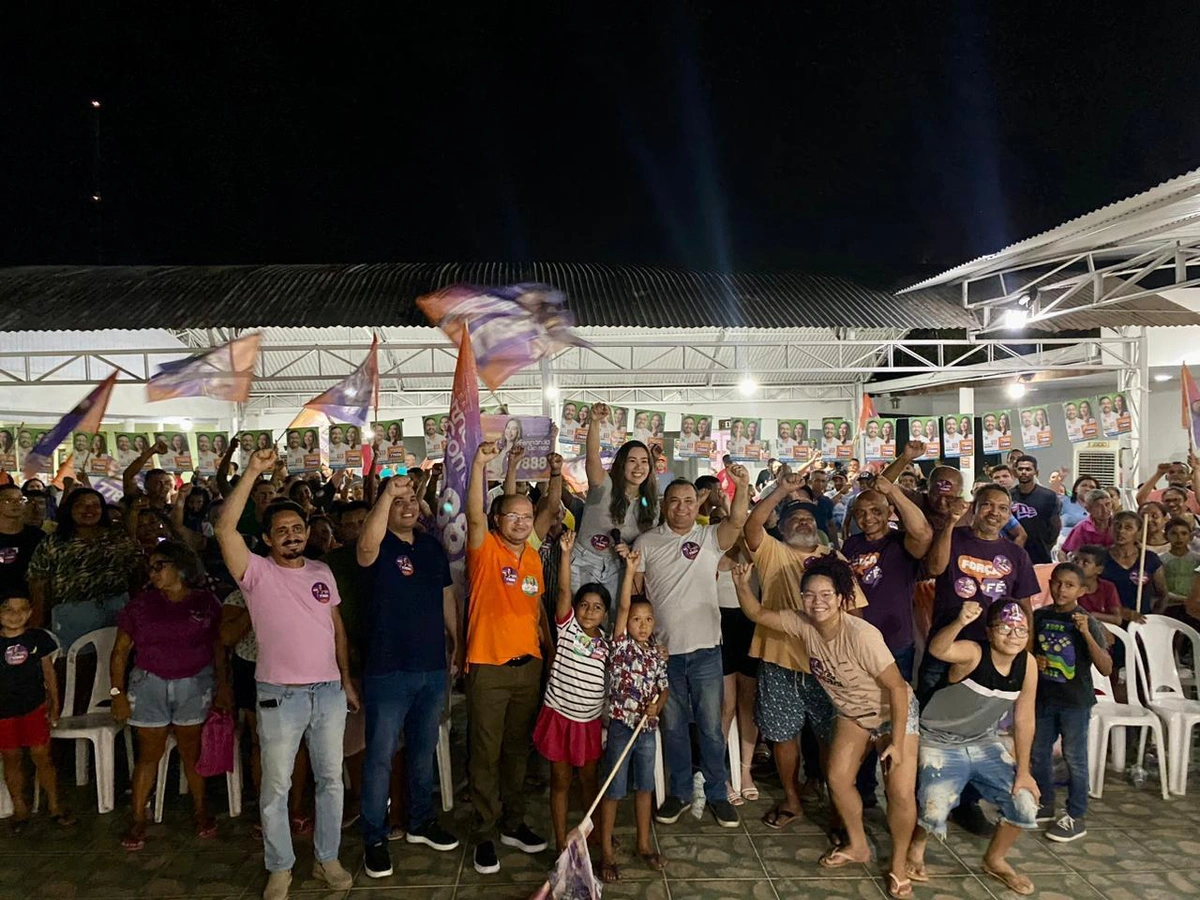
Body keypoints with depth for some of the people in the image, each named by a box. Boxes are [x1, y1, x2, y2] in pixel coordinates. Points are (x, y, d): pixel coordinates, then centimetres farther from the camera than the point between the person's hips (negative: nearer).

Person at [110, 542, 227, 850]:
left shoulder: (206, 602, 0)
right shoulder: (140, 605, 2)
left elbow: (219, 646, 3)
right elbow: (120, 651, 4)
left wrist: (222, 684, -3)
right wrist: (118, 692, -3)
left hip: (195, 686, -1)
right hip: (149, 685, 1)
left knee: (192, 752, 6)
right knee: (149, 754, 4)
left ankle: (200, 810, 21)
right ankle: (138, 819, 15)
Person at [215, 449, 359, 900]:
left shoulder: (322, 571, 8)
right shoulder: (257, 572, -6)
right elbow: (225, 529, -23)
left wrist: (346, 679, 12)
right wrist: (253, 472, -26)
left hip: (329, 691, 4)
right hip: (280, 695, -4)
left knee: (331, 779, 13)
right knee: (275, 788, 8)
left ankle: (327, 858, 30)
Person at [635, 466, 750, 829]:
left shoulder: (710, 537, 0)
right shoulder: (647, 542, 3)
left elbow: (737, 521, -19)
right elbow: (634, 592, 6)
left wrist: (742, 486, -35)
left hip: (705, 649, -1)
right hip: (663, 650, 1)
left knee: (711, 727, 7)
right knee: (673, 727, 13)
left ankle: (717, 794, 23)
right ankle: (679, 792, 28)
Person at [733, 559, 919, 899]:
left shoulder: (861, 635, -36)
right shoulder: (803, 623, -19)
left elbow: (898, 687, -30)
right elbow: (757, 614, -10)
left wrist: (896, 742, -25)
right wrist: (742, 585, -30)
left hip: (893, 712, -5)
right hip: (851, 713, 6)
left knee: (901, 793, -10)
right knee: (837, 779, 3)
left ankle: (899, 863, 15)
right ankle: (857, 846, 28)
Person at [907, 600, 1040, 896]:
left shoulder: (1027, 664, -9)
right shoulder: (973, 653, -25)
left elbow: (1024, 720, -1)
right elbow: (937, 649, -48)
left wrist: (1023, 771, 0)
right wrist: (960, 623, -66)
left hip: (985, 744, 6)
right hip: (940, 743, -5)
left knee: (1025, 805, -3)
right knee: (935, 812, -23)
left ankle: (995, 859, 27)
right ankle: (916, 848, 14)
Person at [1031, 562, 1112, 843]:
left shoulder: (1088, 623, -12)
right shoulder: (1040, 616, 0)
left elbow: (1106, 669, -20)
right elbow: (1028, 648, 16)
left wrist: (1086, 633, -29)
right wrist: (1033, 660, -7)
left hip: (1075, 701, -5)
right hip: (1044, 696, 5)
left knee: (1074, 758, 3)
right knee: (1039, 752, 15)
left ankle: (1076, 817, 16)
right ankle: (1045, 804, 33)